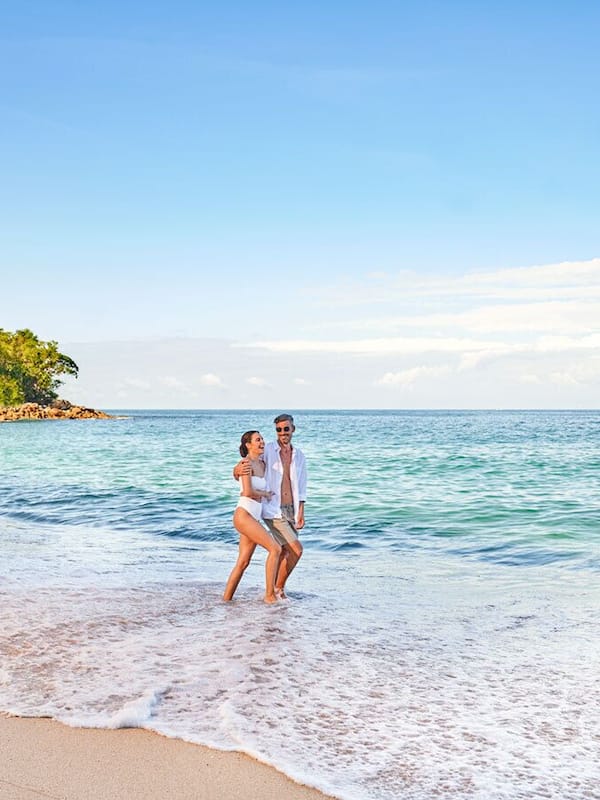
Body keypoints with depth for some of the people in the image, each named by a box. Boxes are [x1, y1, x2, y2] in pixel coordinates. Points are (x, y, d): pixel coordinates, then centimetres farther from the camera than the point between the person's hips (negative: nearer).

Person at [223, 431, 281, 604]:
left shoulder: (262, 464, 16)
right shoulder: (247, 463, -9)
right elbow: (248, 492, -17)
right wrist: (266, 494, -3)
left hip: (254, 518, 8)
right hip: (243, 515, -8)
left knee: (243, 563, 8)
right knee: (275, 548, -14)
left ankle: (226, 599, 14)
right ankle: (270, 595, -10)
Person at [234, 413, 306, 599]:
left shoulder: (299, 456, 6)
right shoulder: (267, 451, -10)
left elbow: (301, 488, 9)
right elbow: (237, 472, -10)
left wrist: (300, 514, 1)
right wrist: (239, 469, -36)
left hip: (290, 512, 6)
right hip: (273, 512, -6)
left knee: (285, 553, 10)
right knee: (296, 550, -14)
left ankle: (275, 589, 25)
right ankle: (279, 587, 3)